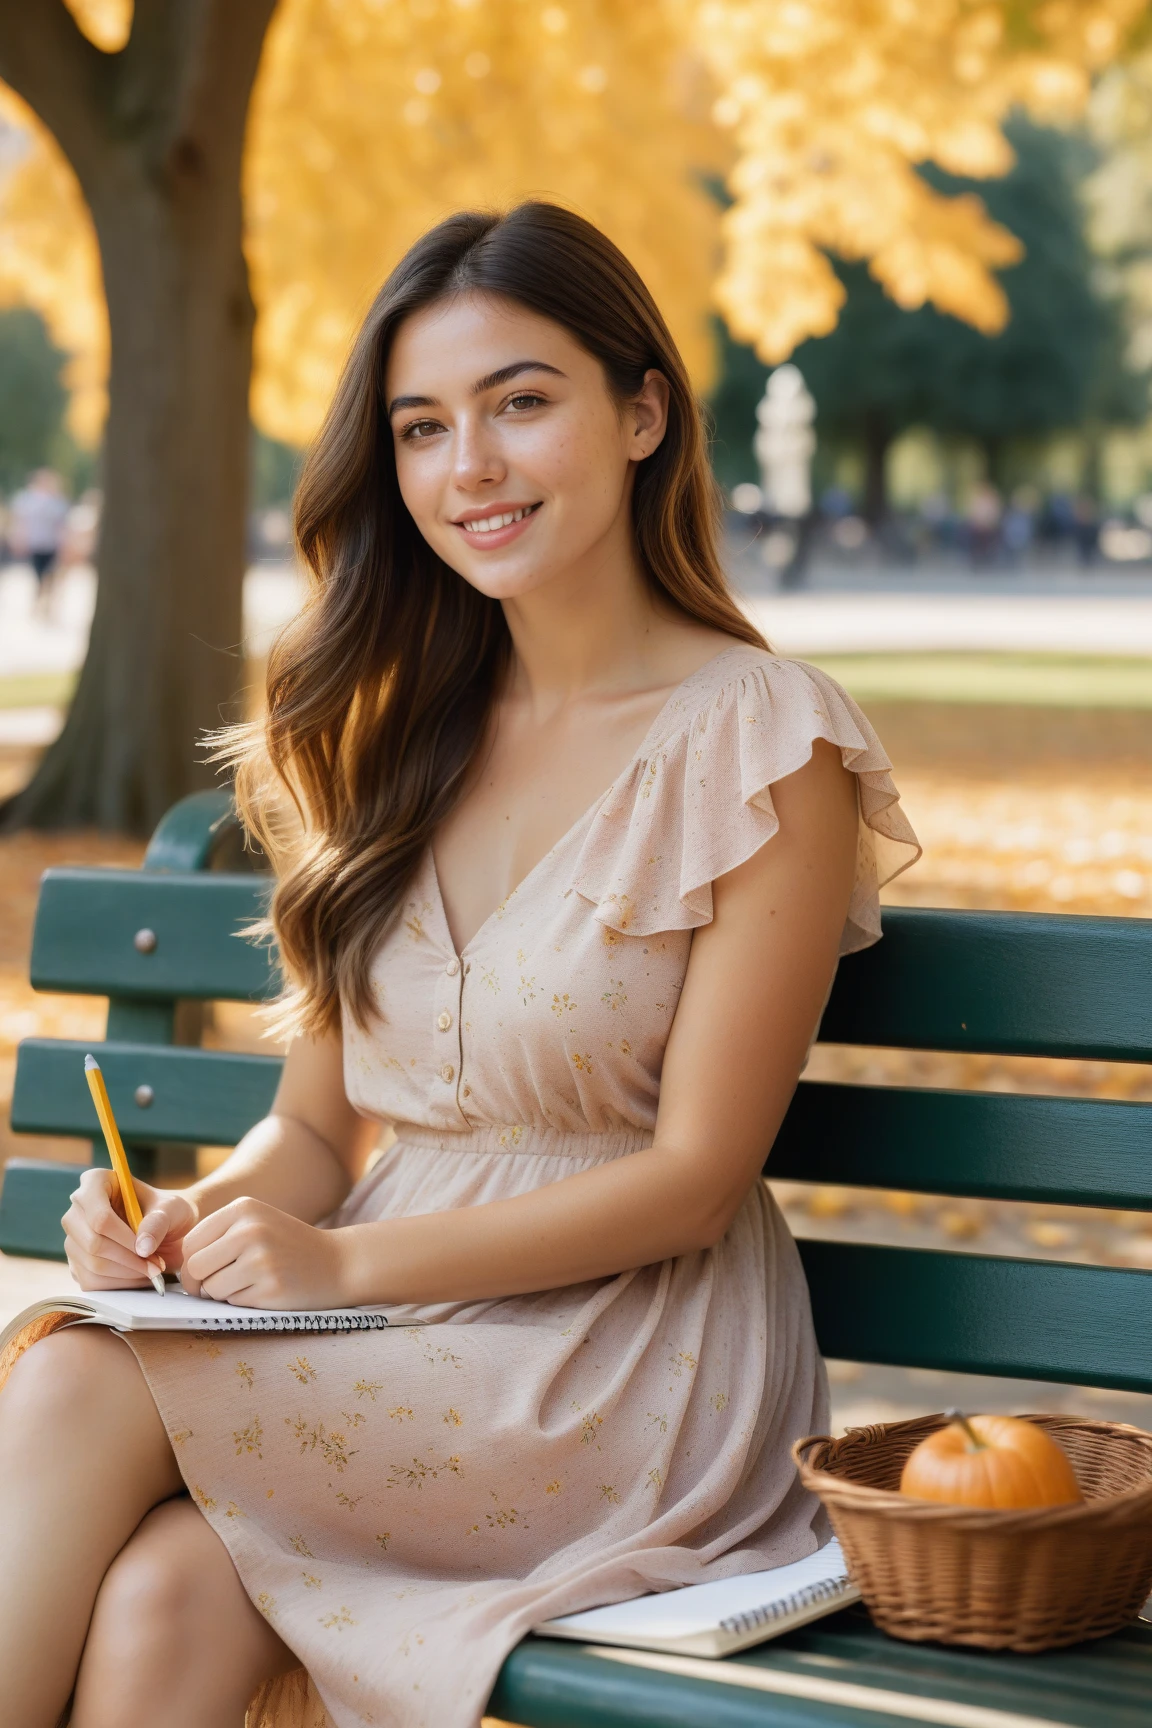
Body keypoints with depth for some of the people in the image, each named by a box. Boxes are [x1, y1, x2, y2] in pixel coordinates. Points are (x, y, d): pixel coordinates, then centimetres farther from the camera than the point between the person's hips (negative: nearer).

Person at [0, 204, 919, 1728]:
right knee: (161, 1604, -28)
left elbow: (695, 1177, -10)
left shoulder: (763, 742, -7)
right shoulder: (397, 737, 12)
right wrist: (193, 1219, -11)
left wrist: (347, 1260, -20)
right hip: (380, 1349, 4)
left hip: (629, 1367, -4)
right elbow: (317, 1120, 11)